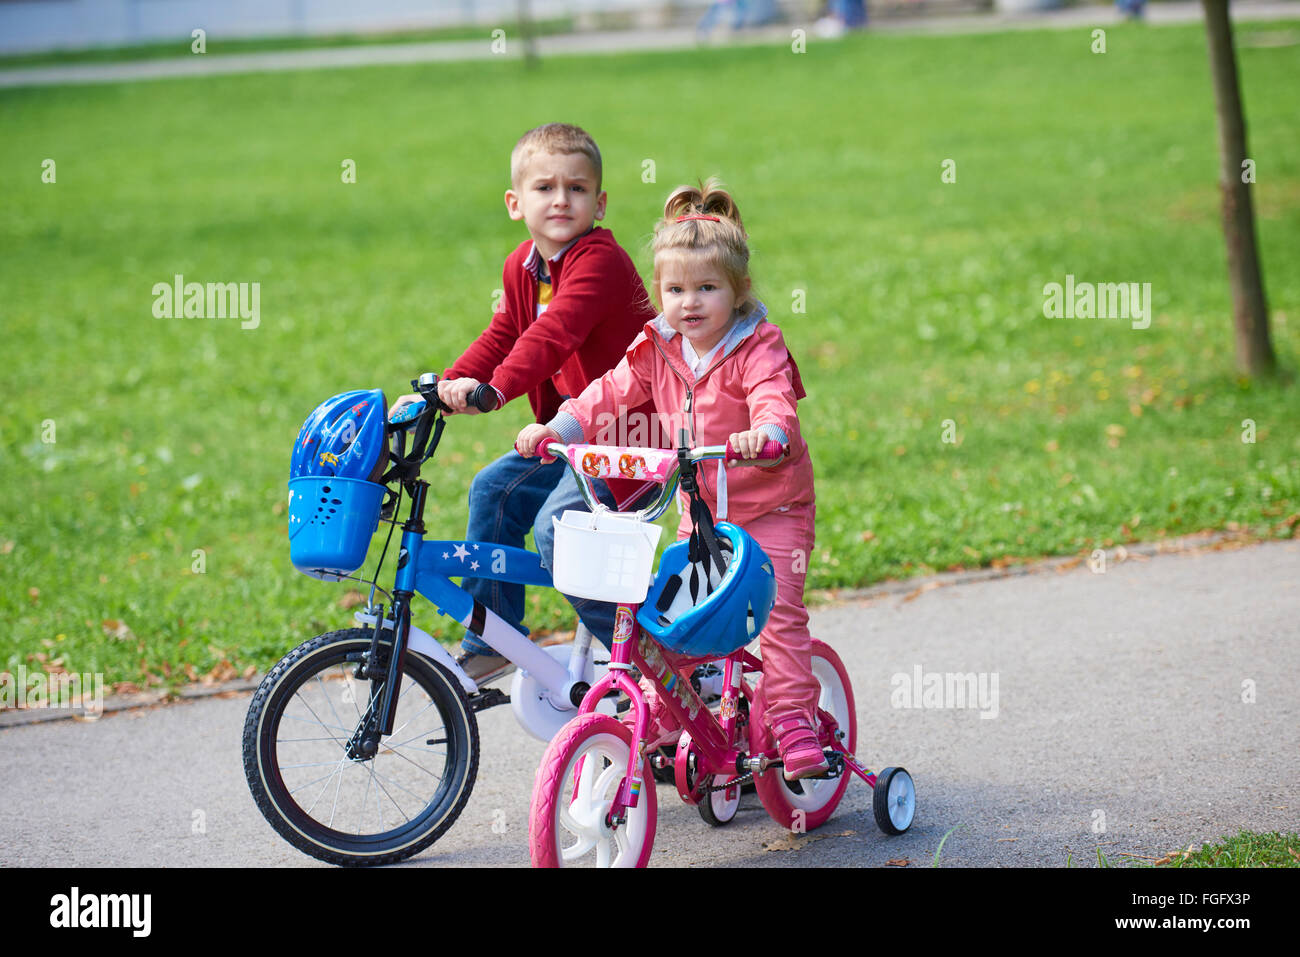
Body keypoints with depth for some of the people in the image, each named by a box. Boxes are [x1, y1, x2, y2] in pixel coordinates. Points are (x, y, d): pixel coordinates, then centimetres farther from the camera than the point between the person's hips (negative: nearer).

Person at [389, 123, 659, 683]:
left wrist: (496, 387, -49)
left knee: (557, 522, -23)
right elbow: (501, 338, 14)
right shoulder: (522, 267, 7)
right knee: (494, 490, 6)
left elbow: (555, 332, -36)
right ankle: (491, 643, 15)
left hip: (633, 430, -9)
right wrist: (441, 389, 1)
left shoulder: (600, 262, -21)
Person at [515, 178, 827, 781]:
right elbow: (611, 392, -1)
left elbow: (774, 398, -35)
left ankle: (793, 720, -4)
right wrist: (555, 428, -16)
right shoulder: (658, 349, -2)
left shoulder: (757, 348, -18)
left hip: (771, 504, -5)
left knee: (778, 608, -10)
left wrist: (766, 433, -58)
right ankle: (662, 704, 18)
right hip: (702, 505, 5)